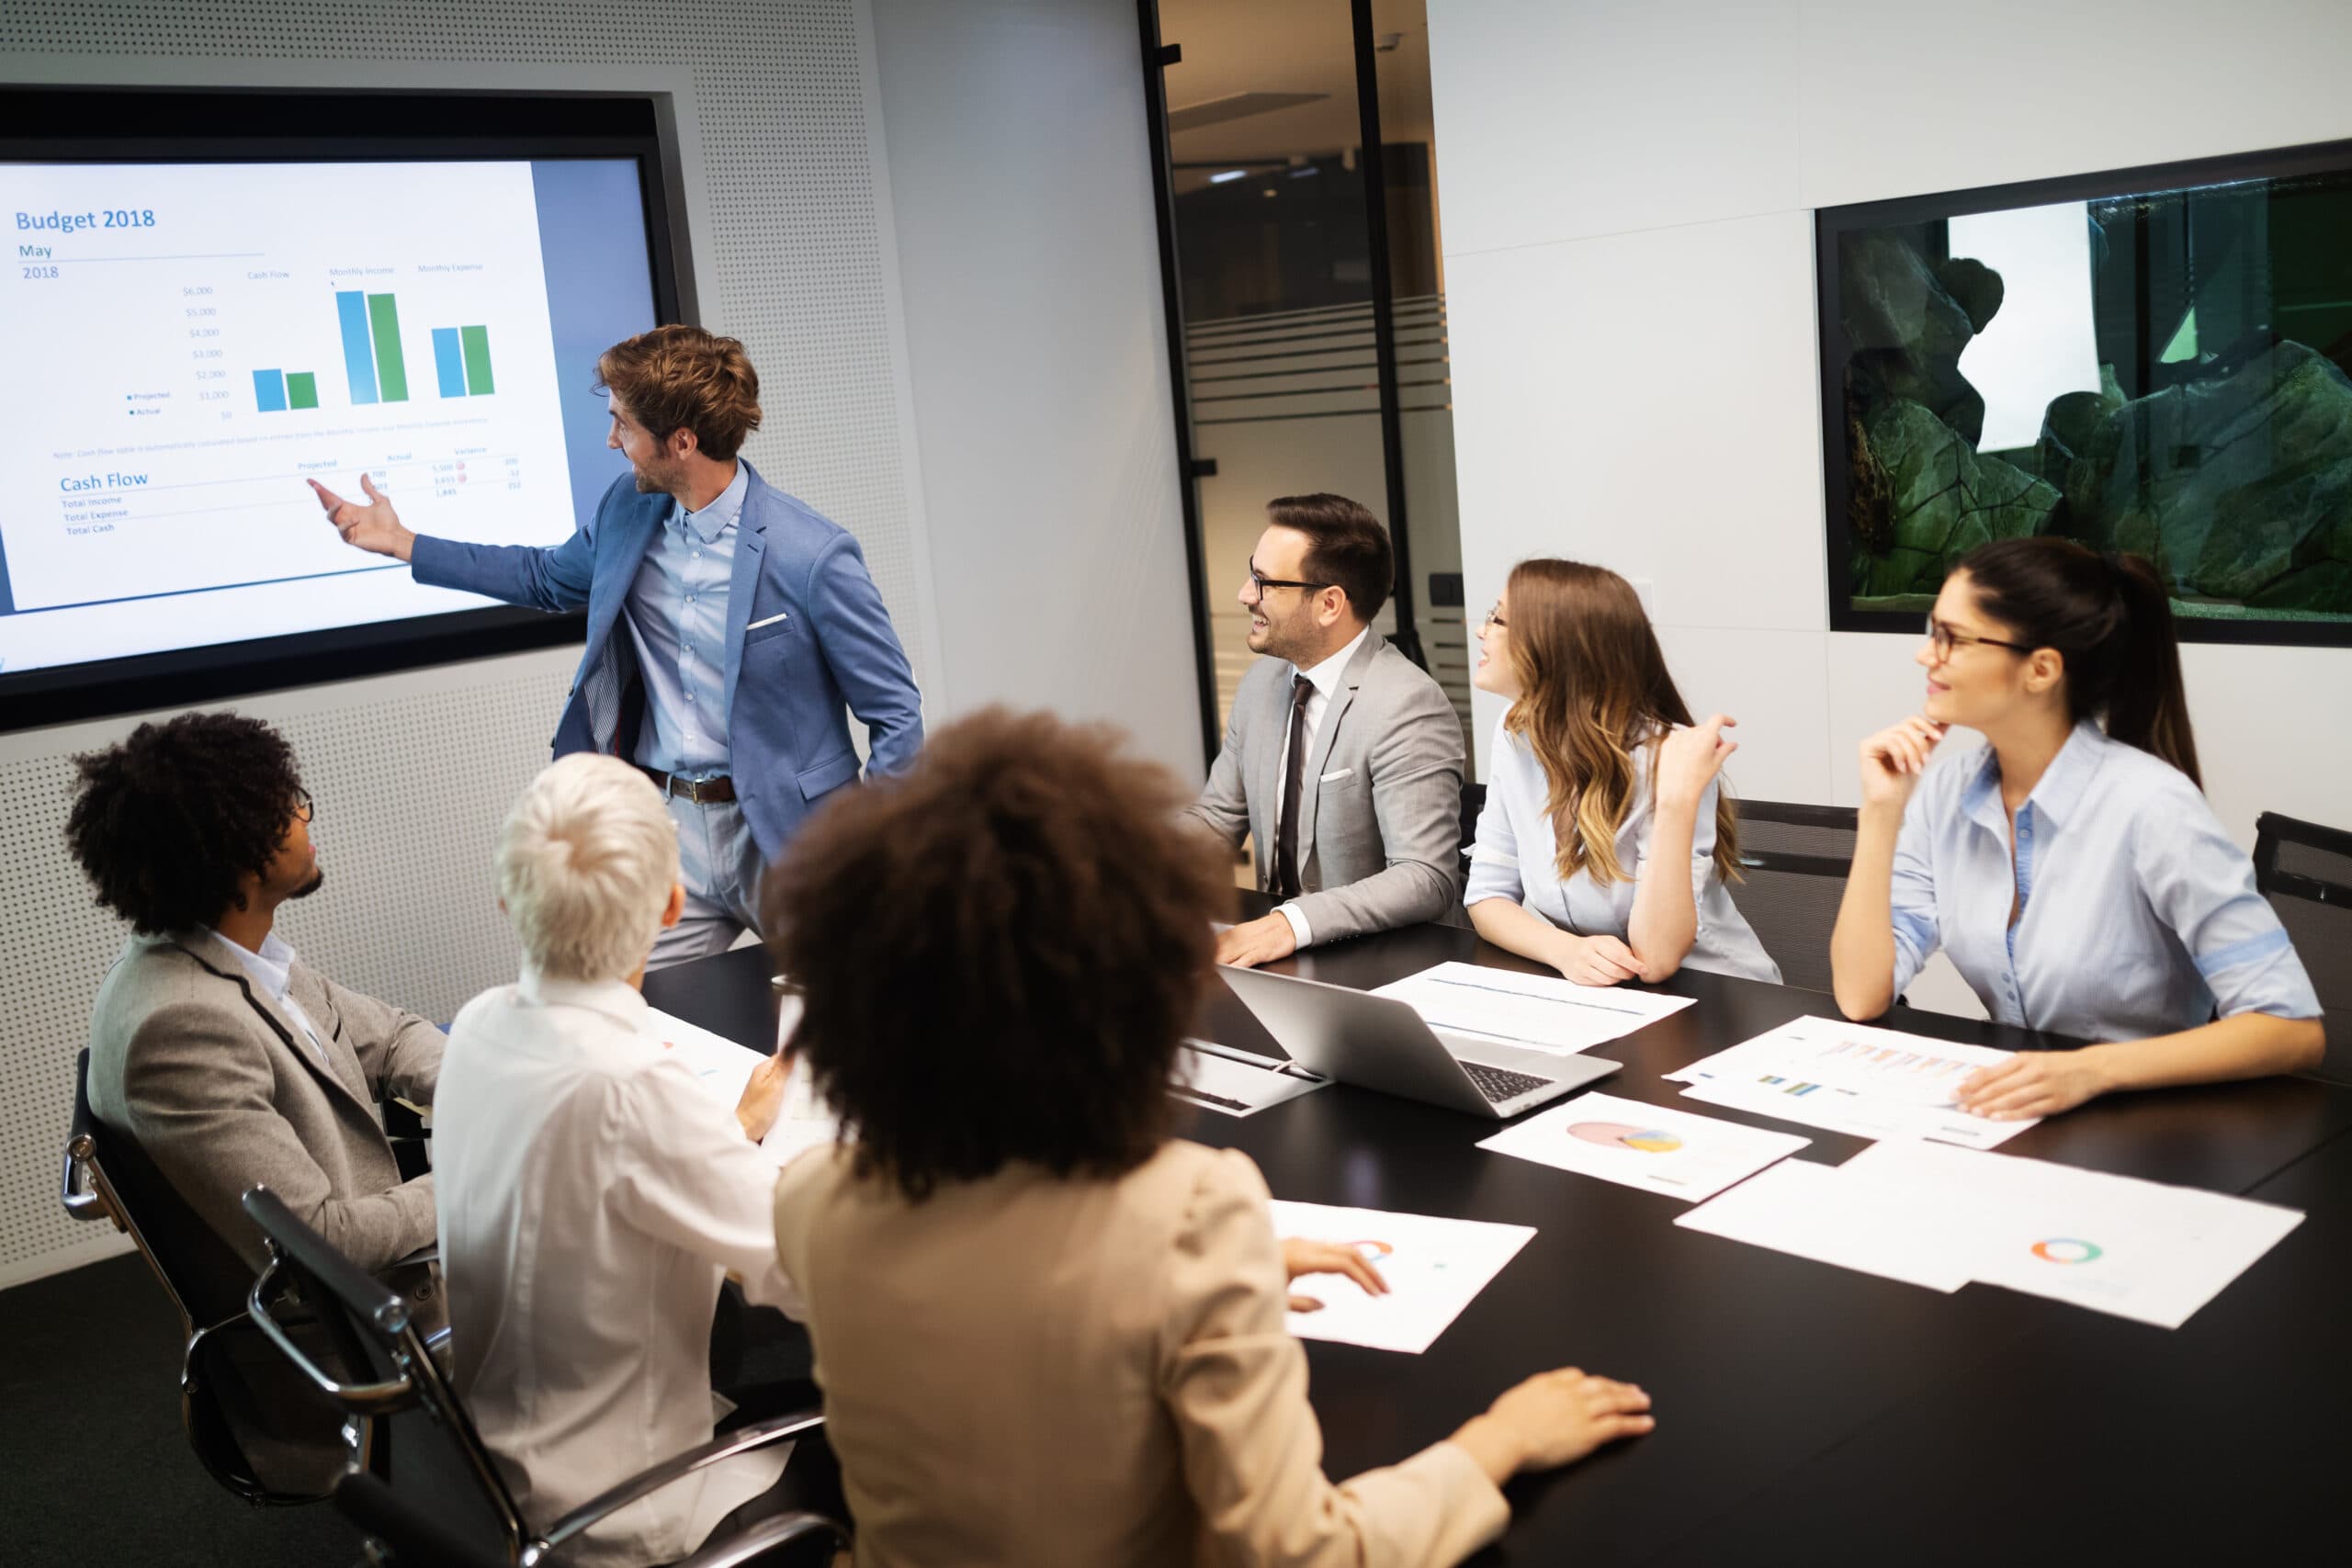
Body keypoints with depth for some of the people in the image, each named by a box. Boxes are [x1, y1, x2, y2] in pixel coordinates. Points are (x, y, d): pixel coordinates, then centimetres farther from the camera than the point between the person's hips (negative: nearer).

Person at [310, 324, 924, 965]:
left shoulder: (814, 557, -17)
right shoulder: (627, 510, 3)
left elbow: (896, 715, -11)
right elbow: (547, 576, 26)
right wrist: (402, 543, 24)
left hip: (783, 839, -5)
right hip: (666, 825, 5)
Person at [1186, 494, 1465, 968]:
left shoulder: (1407, 708, -18)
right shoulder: (1264, 680, 7)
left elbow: (1425, 880, -24)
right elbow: (1217, 817, 14)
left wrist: (1293, 923, -35)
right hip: (1278, 947, 7)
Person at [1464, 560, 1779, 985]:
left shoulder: (1666, 760, -19)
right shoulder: (1516, 736, -3)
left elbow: (1655, 960, -23)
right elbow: (1487, 895, -2)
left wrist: (1679, 799, -32)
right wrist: (1565, 950, -20)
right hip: (1586, 997, 4)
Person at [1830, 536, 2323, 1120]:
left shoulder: (2147, 806, -17)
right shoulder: (1944, 791, -1)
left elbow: (2294, 1029, -19)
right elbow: (1862, 997, -6)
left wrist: (2094, 1068, -31)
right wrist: (1880, 811, -10)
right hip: (2018, 1117, 3)